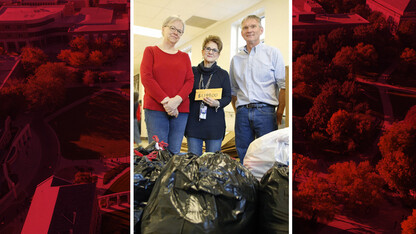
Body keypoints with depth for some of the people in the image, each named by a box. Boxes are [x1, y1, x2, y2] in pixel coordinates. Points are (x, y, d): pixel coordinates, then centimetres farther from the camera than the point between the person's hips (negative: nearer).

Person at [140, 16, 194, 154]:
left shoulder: (184, 57, 19)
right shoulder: (151, 51, 11)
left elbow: (190, 81, 8)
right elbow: (146, 78, -2)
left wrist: (177, 100, -11)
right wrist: (165, 100, -12)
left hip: (180, 110, 3)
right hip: (155, 108, -3)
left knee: (175, 152, -1)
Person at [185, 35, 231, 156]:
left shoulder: (223, 74, 7)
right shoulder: (192, 71, 9)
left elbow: (228, 97, 5)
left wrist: (217, 103, -15)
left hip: (214, 123, -1)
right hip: (193, 122, 1)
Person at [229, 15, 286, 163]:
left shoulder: (272, 53, 6)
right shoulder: (236, 59, 16)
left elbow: (283, 86, 1)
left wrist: (279, 113, -6)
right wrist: (237, 112, 9)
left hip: (265, 111, -3)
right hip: (242, 113, 3)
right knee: (243, 157, 6)